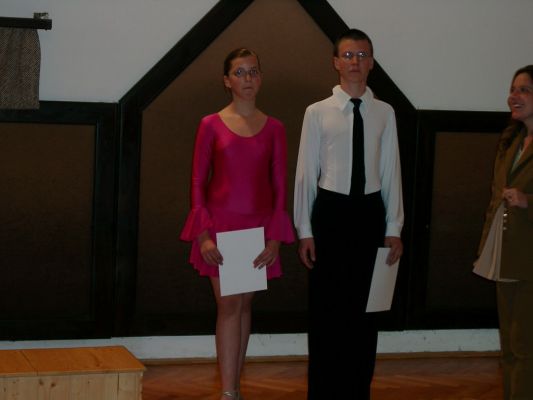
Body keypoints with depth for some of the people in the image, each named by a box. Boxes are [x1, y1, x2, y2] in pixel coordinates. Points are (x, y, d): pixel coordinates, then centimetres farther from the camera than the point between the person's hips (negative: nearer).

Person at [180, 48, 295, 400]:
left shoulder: (274, 128, 4)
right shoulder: (211, 125, -1)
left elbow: (280, 186, 3)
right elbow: (198, 182, -1)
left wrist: (274, 237, -5)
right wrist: (203, 234, -10)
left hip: (258, 227, 2)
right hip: (220, 224, -2)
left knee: (245, 304, 9)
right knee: (228, 305, -5)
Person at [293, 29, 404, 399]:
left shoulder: (385, 113, 4)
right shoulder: (317, 112, -1)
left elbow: (391, 171, 4)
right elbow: (306, 172, -1)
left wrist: (394, 229, 2)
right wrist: (305, 231, -3)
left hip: (370, 212, 2)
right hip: (331, 210, -2)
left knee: (365, 306, 9)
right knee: (326, 307, 2)